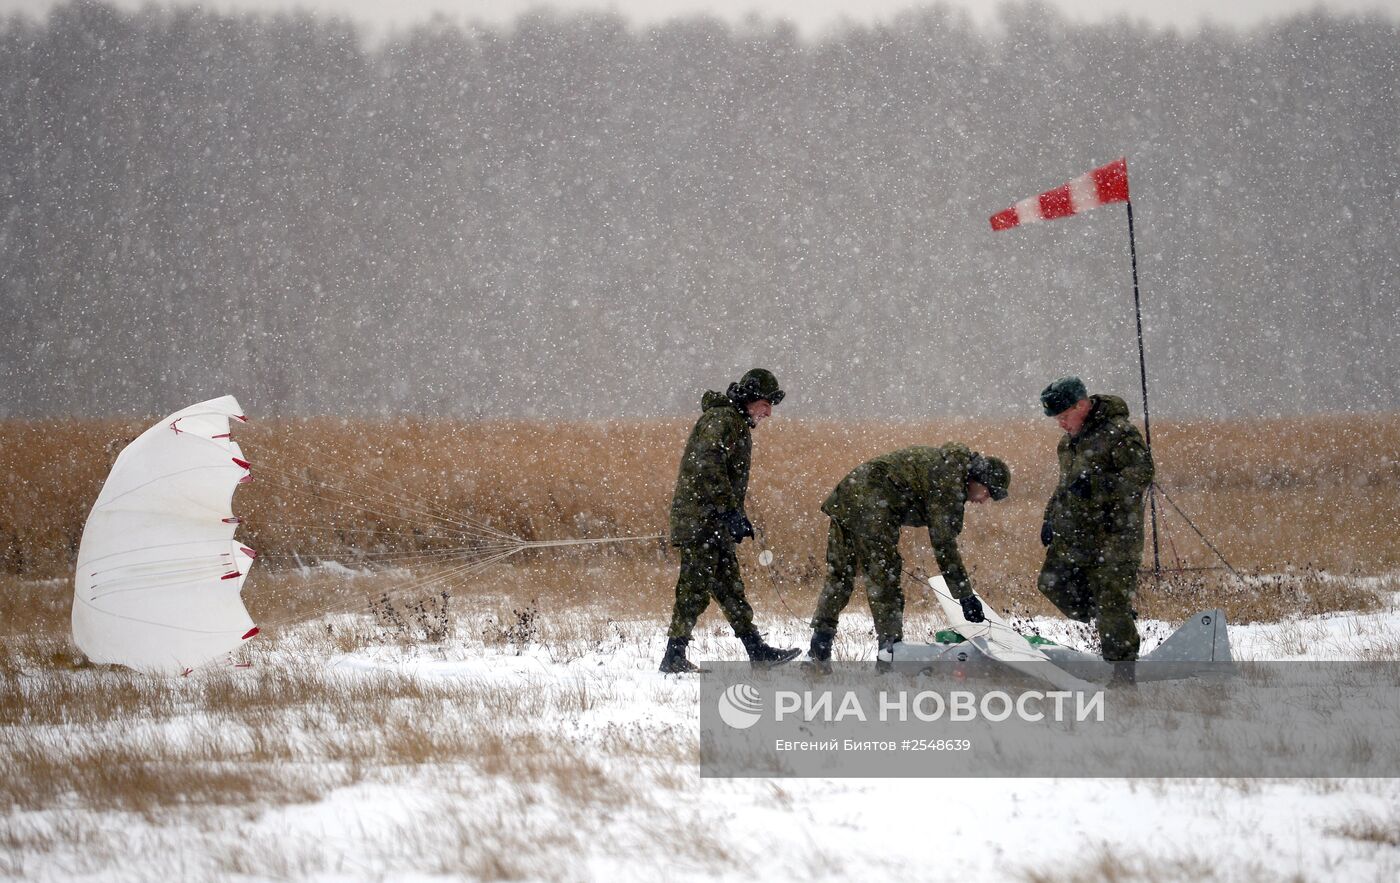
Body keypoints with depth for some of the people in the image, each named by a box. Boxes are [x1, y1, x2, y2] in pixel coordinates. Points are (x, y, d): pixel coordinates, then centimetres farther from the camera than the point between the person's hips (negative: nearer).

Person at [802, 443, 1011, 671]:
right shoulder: (949, 481, -10)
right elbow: (944, 543, -12)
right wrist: (966, 595, -8)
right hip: (871, 506, -10)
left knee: (838, 576, 14)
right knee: (884, 583, -5)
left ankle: (818, 652, 14)